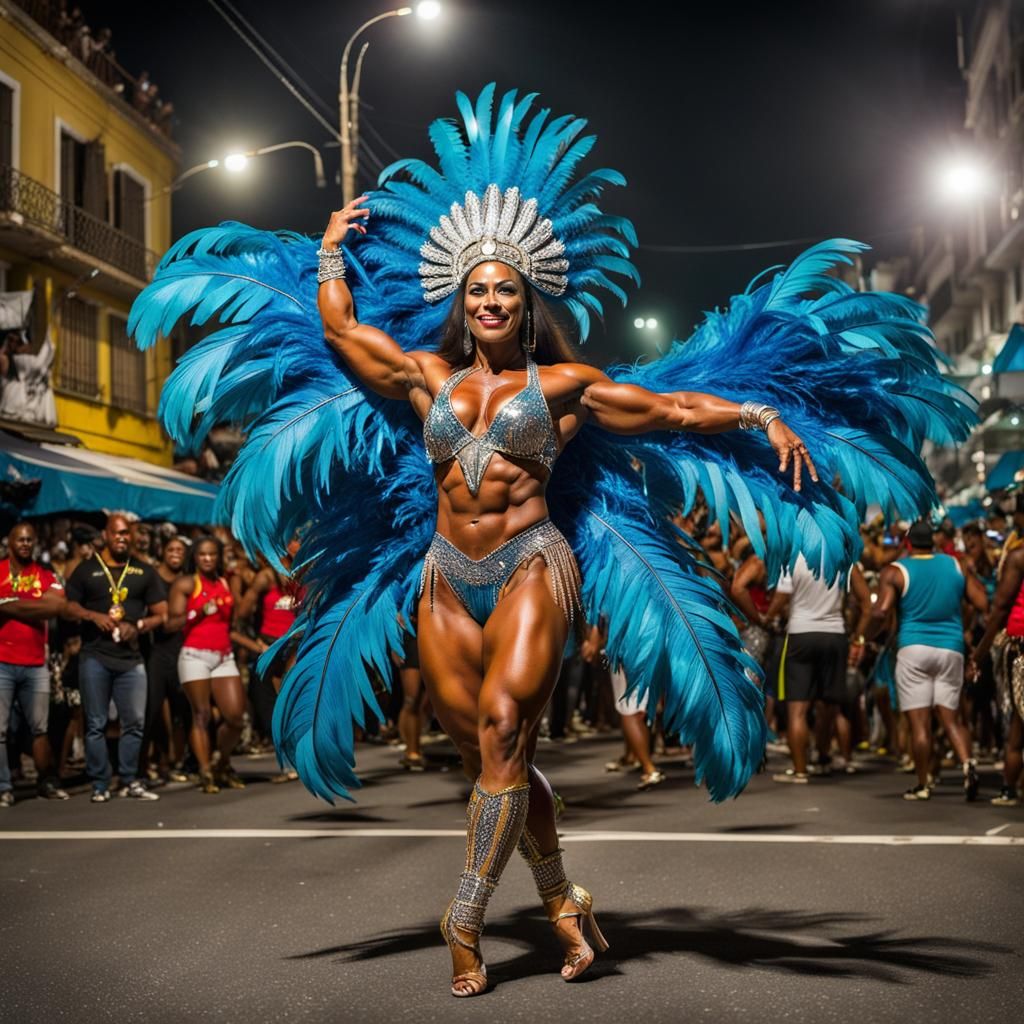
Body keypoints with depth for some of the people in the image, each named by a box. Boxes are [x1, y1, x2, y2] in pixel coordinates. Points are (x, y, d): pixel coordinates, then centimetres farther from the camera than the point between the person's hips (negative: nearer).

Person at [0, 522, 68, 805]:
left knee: (40, 727, 10)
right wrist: (34, 607, -13)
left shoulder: (46, 576, 9)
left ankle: (47, 783, 17)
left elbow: (57, 606, -10)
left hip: (35, 665, 3)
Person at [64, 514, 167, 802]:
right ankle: (100, 785, 5)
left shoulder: (144, 572, 13)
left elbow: (161, 613, 10)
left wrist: (137, 627, -8)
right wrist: (93, 616, -13)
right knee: (96, 723, 0)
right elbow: (69, 608, 6)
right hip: (94, 656, -2)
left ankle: (129, 781, 10)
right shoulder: (86, 570, 9)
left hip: (131, 657, 2)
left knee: (134, 722, 0)